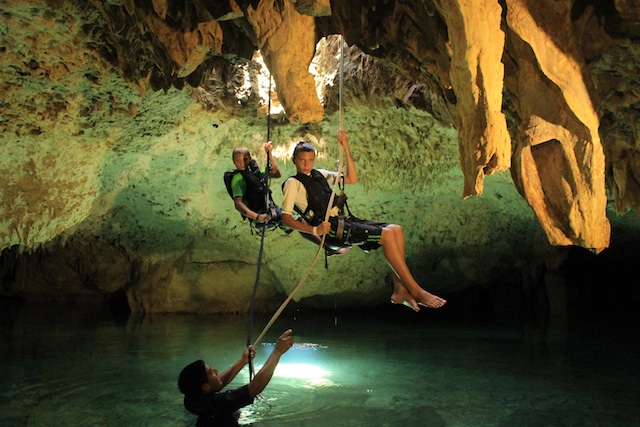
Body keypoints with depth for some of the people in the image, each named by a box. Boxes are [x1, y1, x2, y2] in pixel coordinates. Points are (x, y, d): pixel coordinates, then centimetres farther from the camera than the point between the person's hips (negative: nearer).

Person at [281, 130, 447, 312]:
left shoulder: (319, 174, 22)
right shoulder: (293, 183, 1)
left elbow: (352, 179, 20)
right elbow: (286, 217, -9)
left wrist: (346, 149, 12)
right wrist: (314, 230, -21)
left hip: (343, 220, 8)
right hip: (330, 227, -8)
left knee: (396, 229, -7)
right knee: (387, 234, -22)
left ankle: (400, 290, -13)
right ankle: (416, 291, -16)